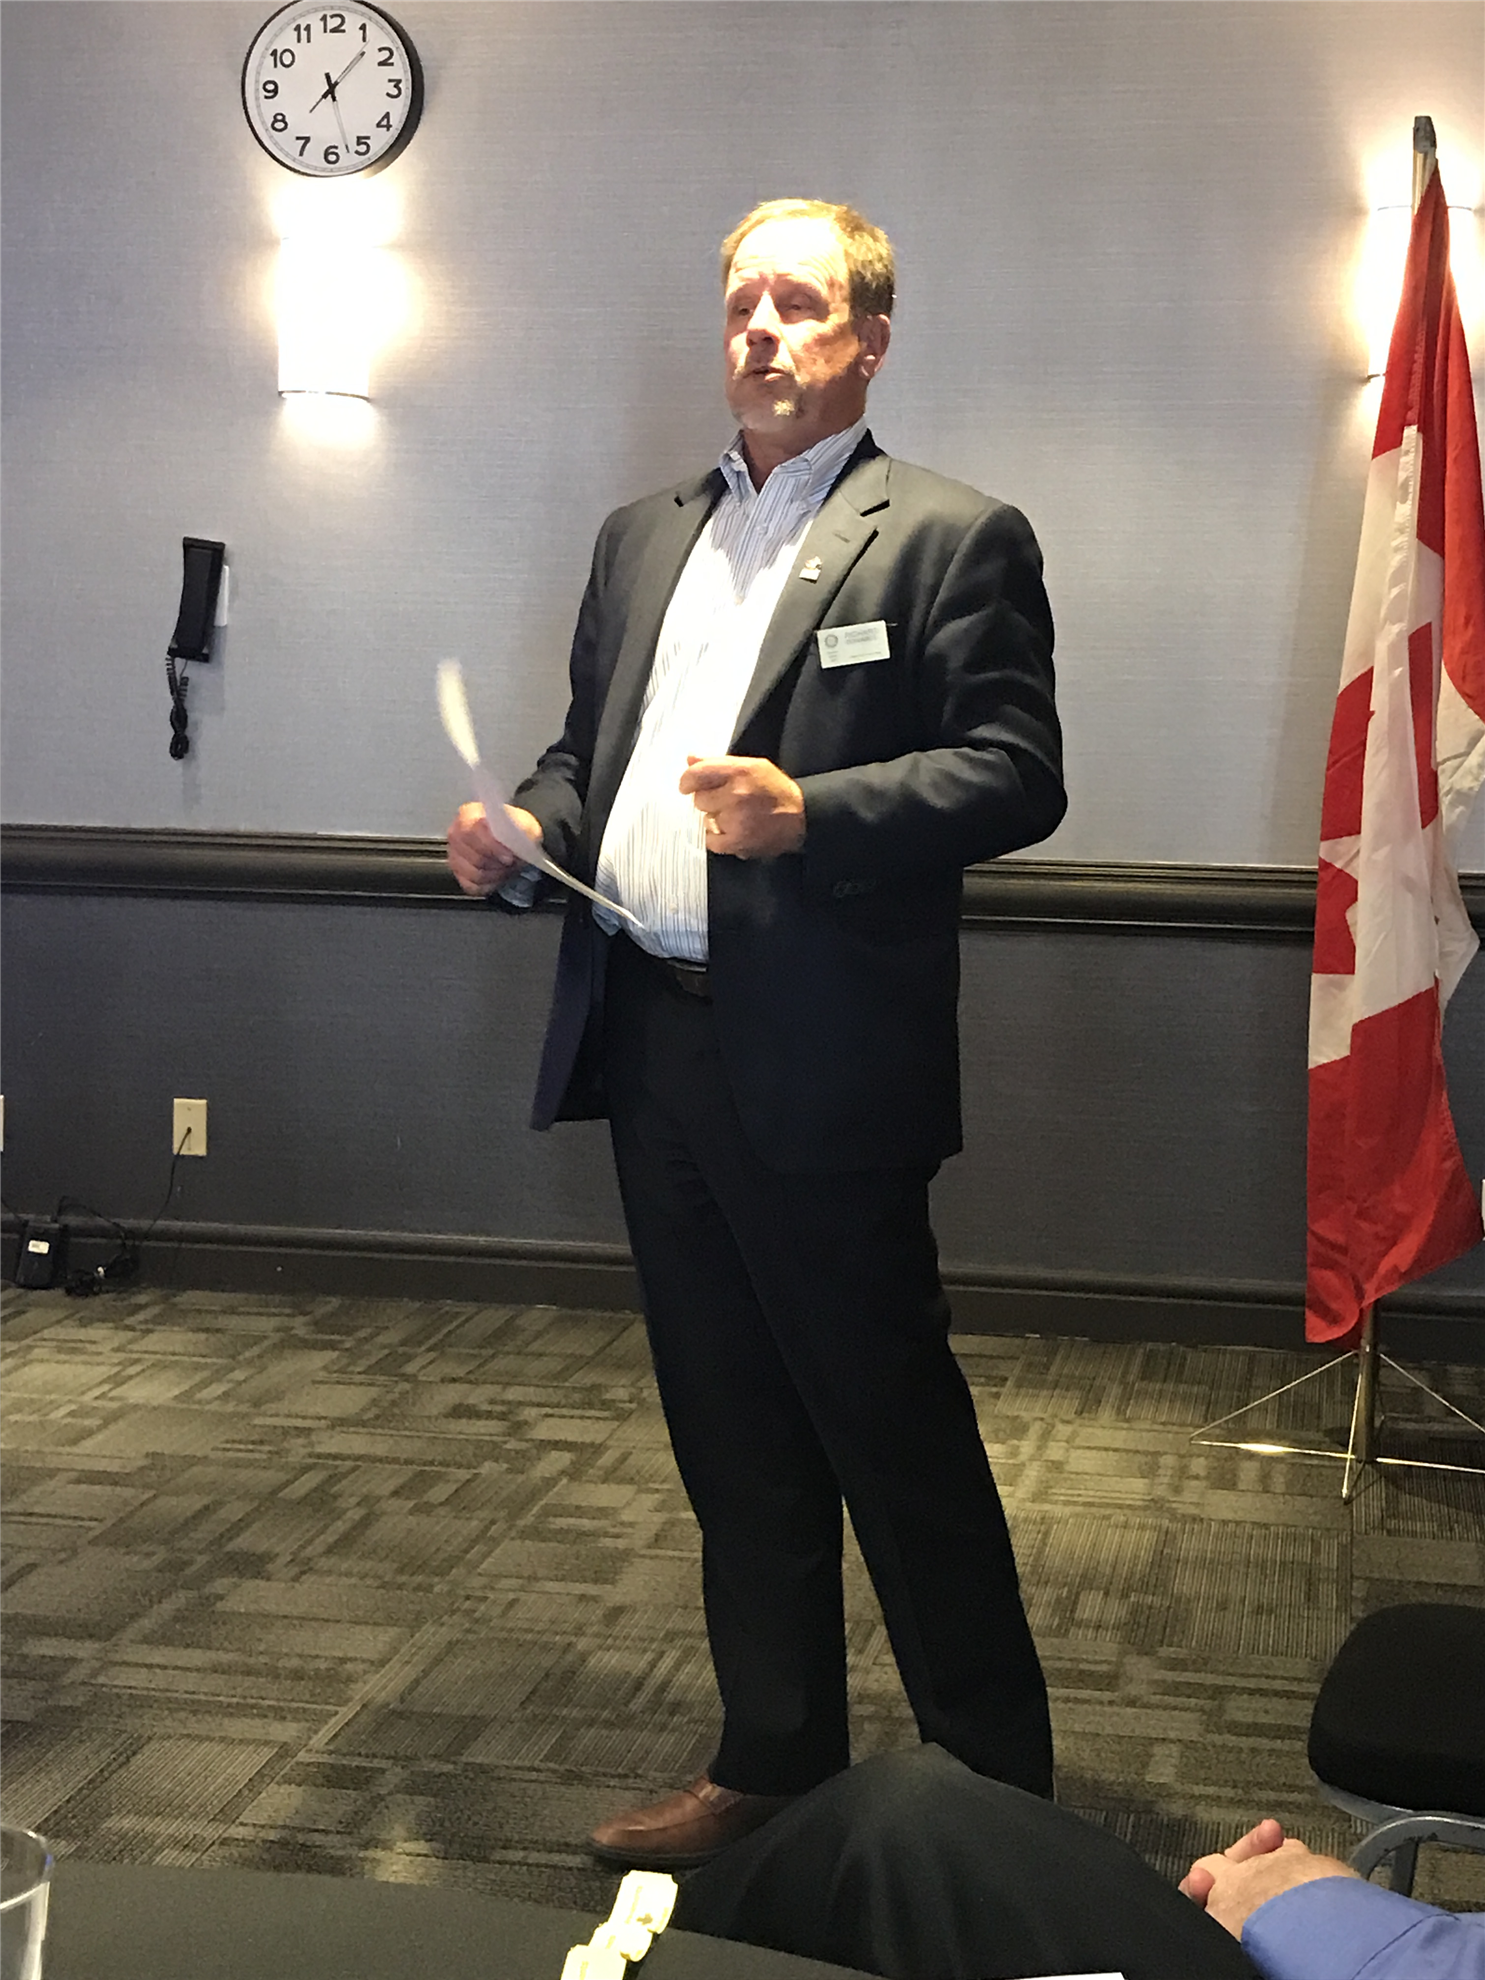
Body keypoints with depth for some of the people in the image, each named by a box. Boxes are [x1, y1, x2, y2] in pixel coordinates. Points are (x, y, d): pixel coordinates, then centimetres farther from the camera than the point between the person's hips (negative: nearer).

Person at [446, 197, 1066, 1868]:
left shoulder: (951, 536, -3)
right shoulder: (642, 536, 17)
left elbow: (1016, 772, -11)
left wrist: (809, 812, -24)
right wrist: (529, 827, 1)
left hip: (819, 1066, -6)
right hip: (652, 1043, 7)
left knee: (892, 1427, 1)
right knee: (732, 1436, 15)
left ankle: (999, 1787, 16)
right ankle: (774, 1762, 29)